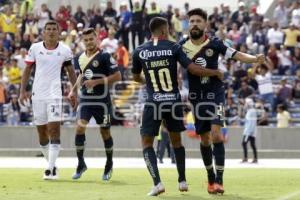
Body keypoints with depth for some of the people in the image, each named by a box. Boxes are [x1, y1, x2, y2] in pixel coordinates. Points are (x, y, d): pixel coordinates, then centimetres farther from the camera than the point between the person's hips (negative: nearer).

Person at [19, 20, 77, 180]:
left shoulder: (65, 50, 1)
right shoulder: (35, 48, 4)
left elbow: (71, 72, 10)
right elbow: (27, 70, 9)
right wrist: (22, 91, 1)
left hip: (54, 94, -2)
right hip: (38, 94, 2)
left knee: (54, 130, -14)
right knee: (41, 131, 8)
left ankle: (51, 168, -17)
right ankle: (51, 164, 23)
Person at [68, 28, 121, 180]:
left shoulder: (104, 56, -11)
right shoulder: (81, 58, 8)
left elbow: (117, 76, -14)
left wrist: (97, 82, -19)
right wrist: (74, 90, 17)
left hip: (101, 100, -4)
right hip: (85, 99, 4)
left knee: (105, 132, 7)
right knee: (80, 127, -12)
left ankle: (109, 165, 26)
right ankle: (80, 164, -1)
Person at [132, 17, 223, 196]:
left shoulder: (139, 52, 1)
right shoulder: (174, 48, -4)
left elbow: (136, 77, 17)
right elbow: (192, 68, -10)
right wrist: (216, 73, 4)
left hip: (153, 103, -1)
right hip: (174, 101, 1)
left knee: (147, 143, 7)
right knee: (176, 141, 20)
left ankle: (157, 183, -9)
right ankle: (182, 181, 23)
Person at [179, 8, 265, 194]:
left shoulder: (214, 44, -8)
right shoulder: (182, 46, -3)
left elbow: (237, 55, -15)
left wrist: (255, 58, -31)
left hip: (215, 94, -3)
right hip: (196, 97, 3)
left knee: (216, 134, -16)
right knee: (204, 139, 10)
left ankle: (219, 180, -13)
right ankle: (211, 178, 27)